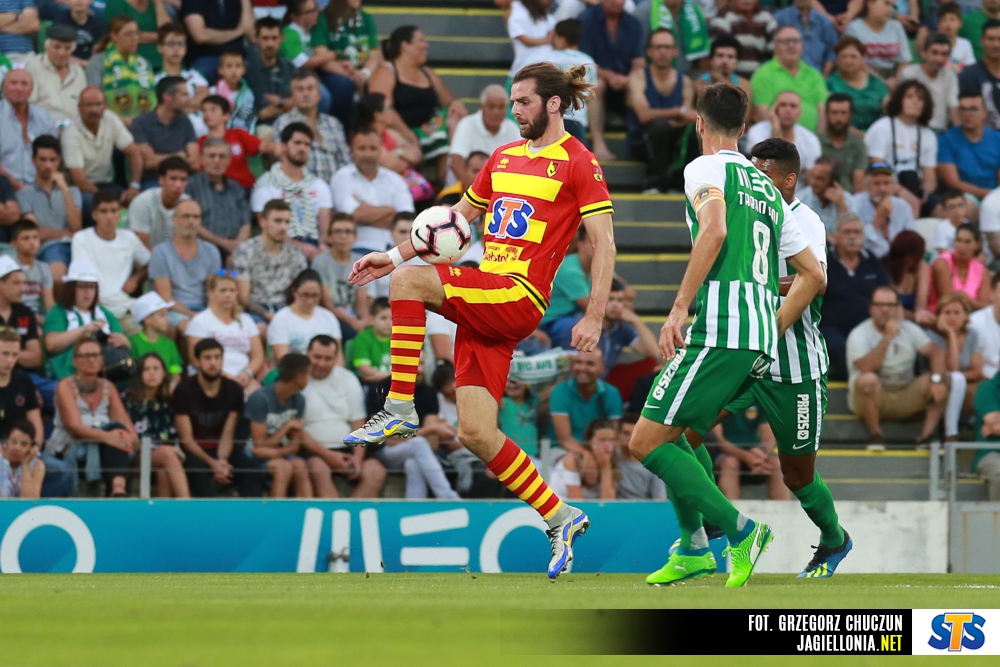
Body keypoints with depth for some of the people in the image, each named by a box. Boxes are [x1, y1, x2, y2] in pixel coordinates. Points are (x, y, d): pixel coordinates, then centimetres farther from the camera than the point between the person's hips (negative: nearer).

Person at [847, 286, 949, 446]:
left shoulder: (909, 329, 5)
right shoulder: (859, 335, -10)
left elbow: (936, 353, -3)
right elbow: (867, 368, -27)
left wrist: (937, 380, -22)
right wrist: (888, 337, -27)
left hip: (905, 398, 5)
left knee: (946, 380, -14)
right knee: (868, 380, -39)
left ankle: (927, 435, -22)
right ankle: (875, 434, -20)